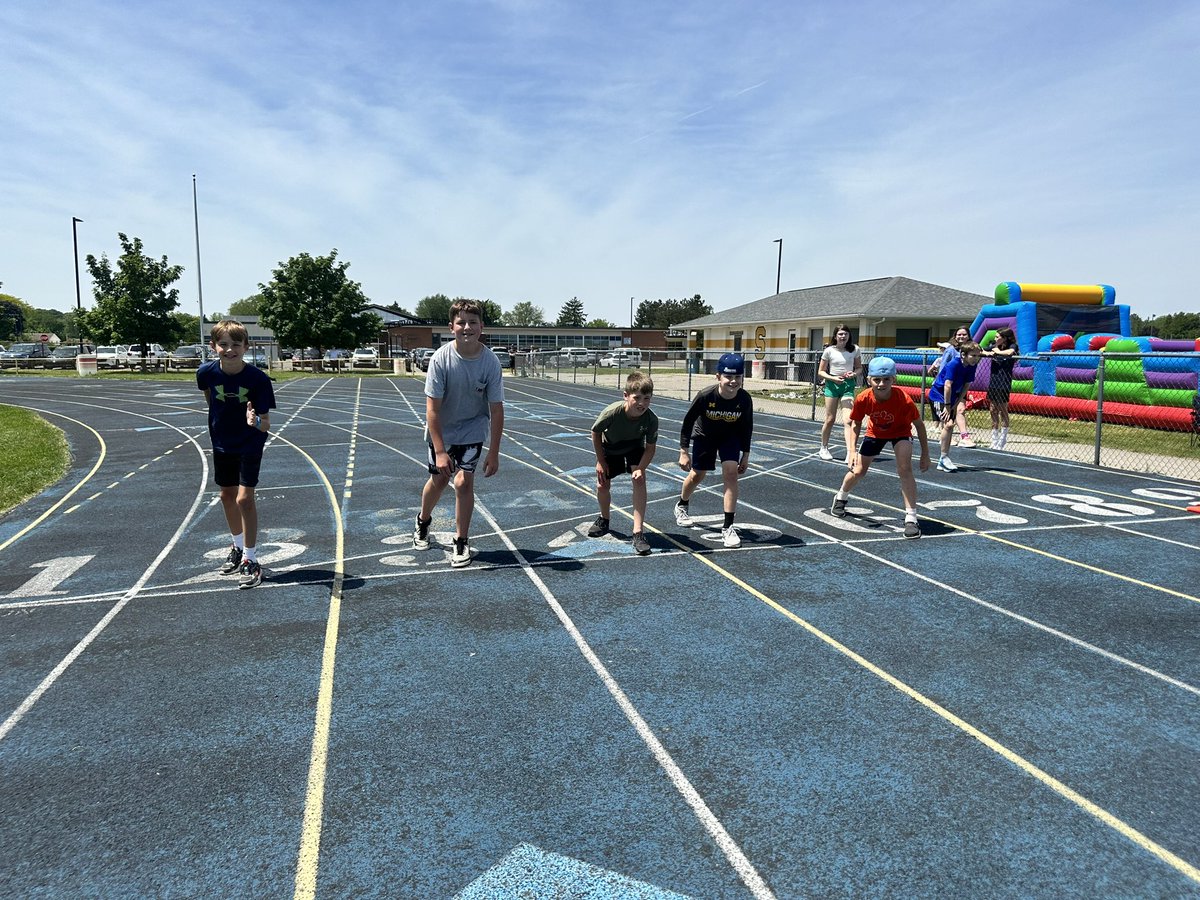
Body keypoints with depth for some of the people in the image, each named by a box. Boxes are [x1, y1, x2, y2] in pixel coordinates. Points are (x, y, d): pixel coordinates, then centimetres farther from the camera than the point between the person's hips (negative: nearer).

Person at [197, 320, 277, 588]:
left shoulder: (258, 378, -27)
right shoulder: (207, 371, -17)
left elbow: (266, 425, -25)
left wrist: (256, 422, -46)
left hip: (250, 443, -4)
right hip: (222, 443, 5)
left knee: (244, 498, -11)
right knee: (227, 496, 15)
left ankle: (251, 560, 0)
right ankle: (238, 548, 36)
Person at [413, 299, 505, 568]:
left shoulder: (490, 362, -21)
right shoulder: (440, 359, -24)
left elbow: (496, 410, -15)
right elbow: (432, 408, -22)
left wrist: (493, 453, -15)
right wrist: (440, 451, -25)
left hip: (472, 430, 0)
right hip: (440, 430, 0)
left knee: (463, 481, -13)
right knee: (438, 479, 11)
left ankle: (461, 542, 6)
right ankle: (422, 522, 42)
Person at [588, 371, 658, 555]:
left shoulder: (651, 419, -34)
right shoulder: (612, 412, -38)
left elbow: (650, 447, -20)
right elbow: (596, 433, -19)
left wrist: (640, 468, -35)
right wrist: (600, 461, -13)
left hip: (635, 447, 0)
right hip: (610, 448, 0)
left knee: (639, 479, -22)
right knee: (602, 486, 1)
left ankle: (638, 532, -19)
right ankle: (604, 519, 36)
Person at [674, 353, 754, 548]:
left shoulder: (745, 399, -26)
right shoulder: (706, 396, -33)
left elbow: (747, 427, -8)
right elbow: (688, 421, -19)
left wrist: (745, 455, -4)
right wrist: (684, 451, -19)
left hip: (730, 437, 1)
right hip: (704, 436, -1)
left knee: (730, 473, -16)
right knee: (697, 475, 11)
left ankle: (728, 527, -9)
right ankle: (682, 506, 43)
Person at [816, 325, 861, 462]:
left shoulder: (854, 350, 1)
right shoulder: (829, 351, -4)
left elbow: (859, 367, 13)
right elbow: (820, 372, 1)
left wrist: (854, 373, -10)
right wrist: (833, 378, -16)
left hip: (848, 385, 1)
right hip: (832, 384, -1)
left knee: (847, 420, -11)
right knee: (830, 419, 4)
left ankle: (850, 453, -13)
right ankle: (824, 448, 23)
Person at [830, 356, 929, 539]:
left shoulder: (903, 399, -36)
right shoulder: (863, 399, -31)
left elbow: (919, 424, -20)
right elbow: (855, 424, -11)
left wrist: (925, 454, -14)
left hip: (900, 432, -2)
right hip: (875, 432, 2)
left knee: (904, 468, -25)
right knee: (858, 470, 9)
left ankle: (911, 518, -18)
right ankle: (840, 498, 41)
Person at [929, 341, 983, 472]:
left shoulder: (972, 366, -4)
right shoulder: (954, 364, -24)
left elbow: (966, 386, 1)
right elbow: (947, 385, -25)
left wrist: (956, 403, -4)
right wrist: (947, 406, -22)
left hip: (950, 398, 8)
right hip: (938, 395, -8)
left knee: (950, 427, 9)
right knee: (948, 424, -21)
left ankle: (943, 462, 17)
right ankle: (944, 458, -11)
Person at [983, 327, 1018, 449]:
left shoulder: (1012, 346, -5)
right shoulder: (994, 346, 11)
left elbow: (1010, 352, -28)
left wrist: (998, 352, -12)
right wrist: (987, 353, -10)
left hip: (1004, 384, -6)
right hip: (993, 383, 6)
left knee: (1003, 412, 0)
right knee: (993, 411, 9)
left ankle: (1001, 442, 5)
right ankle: (994, 442, 16)